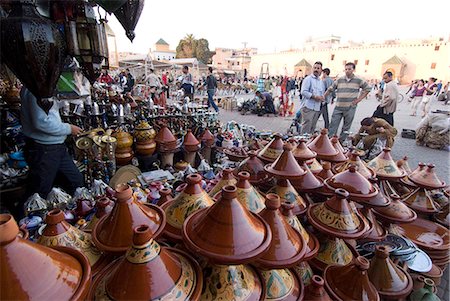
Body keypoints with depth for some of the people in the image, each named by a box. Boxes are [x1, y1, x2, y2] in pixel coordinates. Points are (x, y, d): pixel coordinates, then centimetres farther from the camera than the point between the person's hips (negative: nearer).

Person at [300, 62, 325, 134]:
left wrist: (322, 97, 4)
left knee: (312, 128, 9)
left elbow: (323, 93, 28)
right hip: (308, 107, -7)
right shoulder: (308, 79, 0)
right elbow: (303, 92, -11)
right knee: (306, 127, -11)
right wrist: (315, 97, -17)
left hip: (317, 108, 7)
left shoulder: (321, 81, 21)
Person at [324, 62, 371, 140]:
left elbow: (367, 88, 10)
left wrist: (358, 99, 2)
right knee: (333, 125, -2)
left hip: (350, 107, -1)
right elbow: (330, 89, 10)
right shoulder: (340, 80, 6)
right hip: (338, 107, 1)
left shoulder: (358, 80, 1)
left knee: (346, 127, 8)